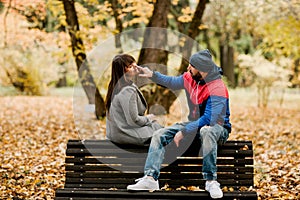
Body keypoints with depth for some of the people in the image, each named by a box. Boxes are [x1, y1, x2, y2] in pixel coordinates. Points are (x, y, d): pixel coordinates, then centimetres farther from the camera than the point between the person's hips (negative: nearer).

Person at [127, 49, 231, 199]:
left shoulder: (217, 89, -26)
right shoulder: (190, 77, -3)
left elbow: (208, 119, -33)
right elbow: (172, 82, 18)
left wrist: (183, 132, -31)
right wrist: (153, 75, 5)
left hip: (217, 126, -8)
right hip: (196, 123, 8)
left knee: (206, 130, -44)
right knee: (159, 134, -6)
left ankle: (211, 181, -38)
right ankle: (150, 178, -14)